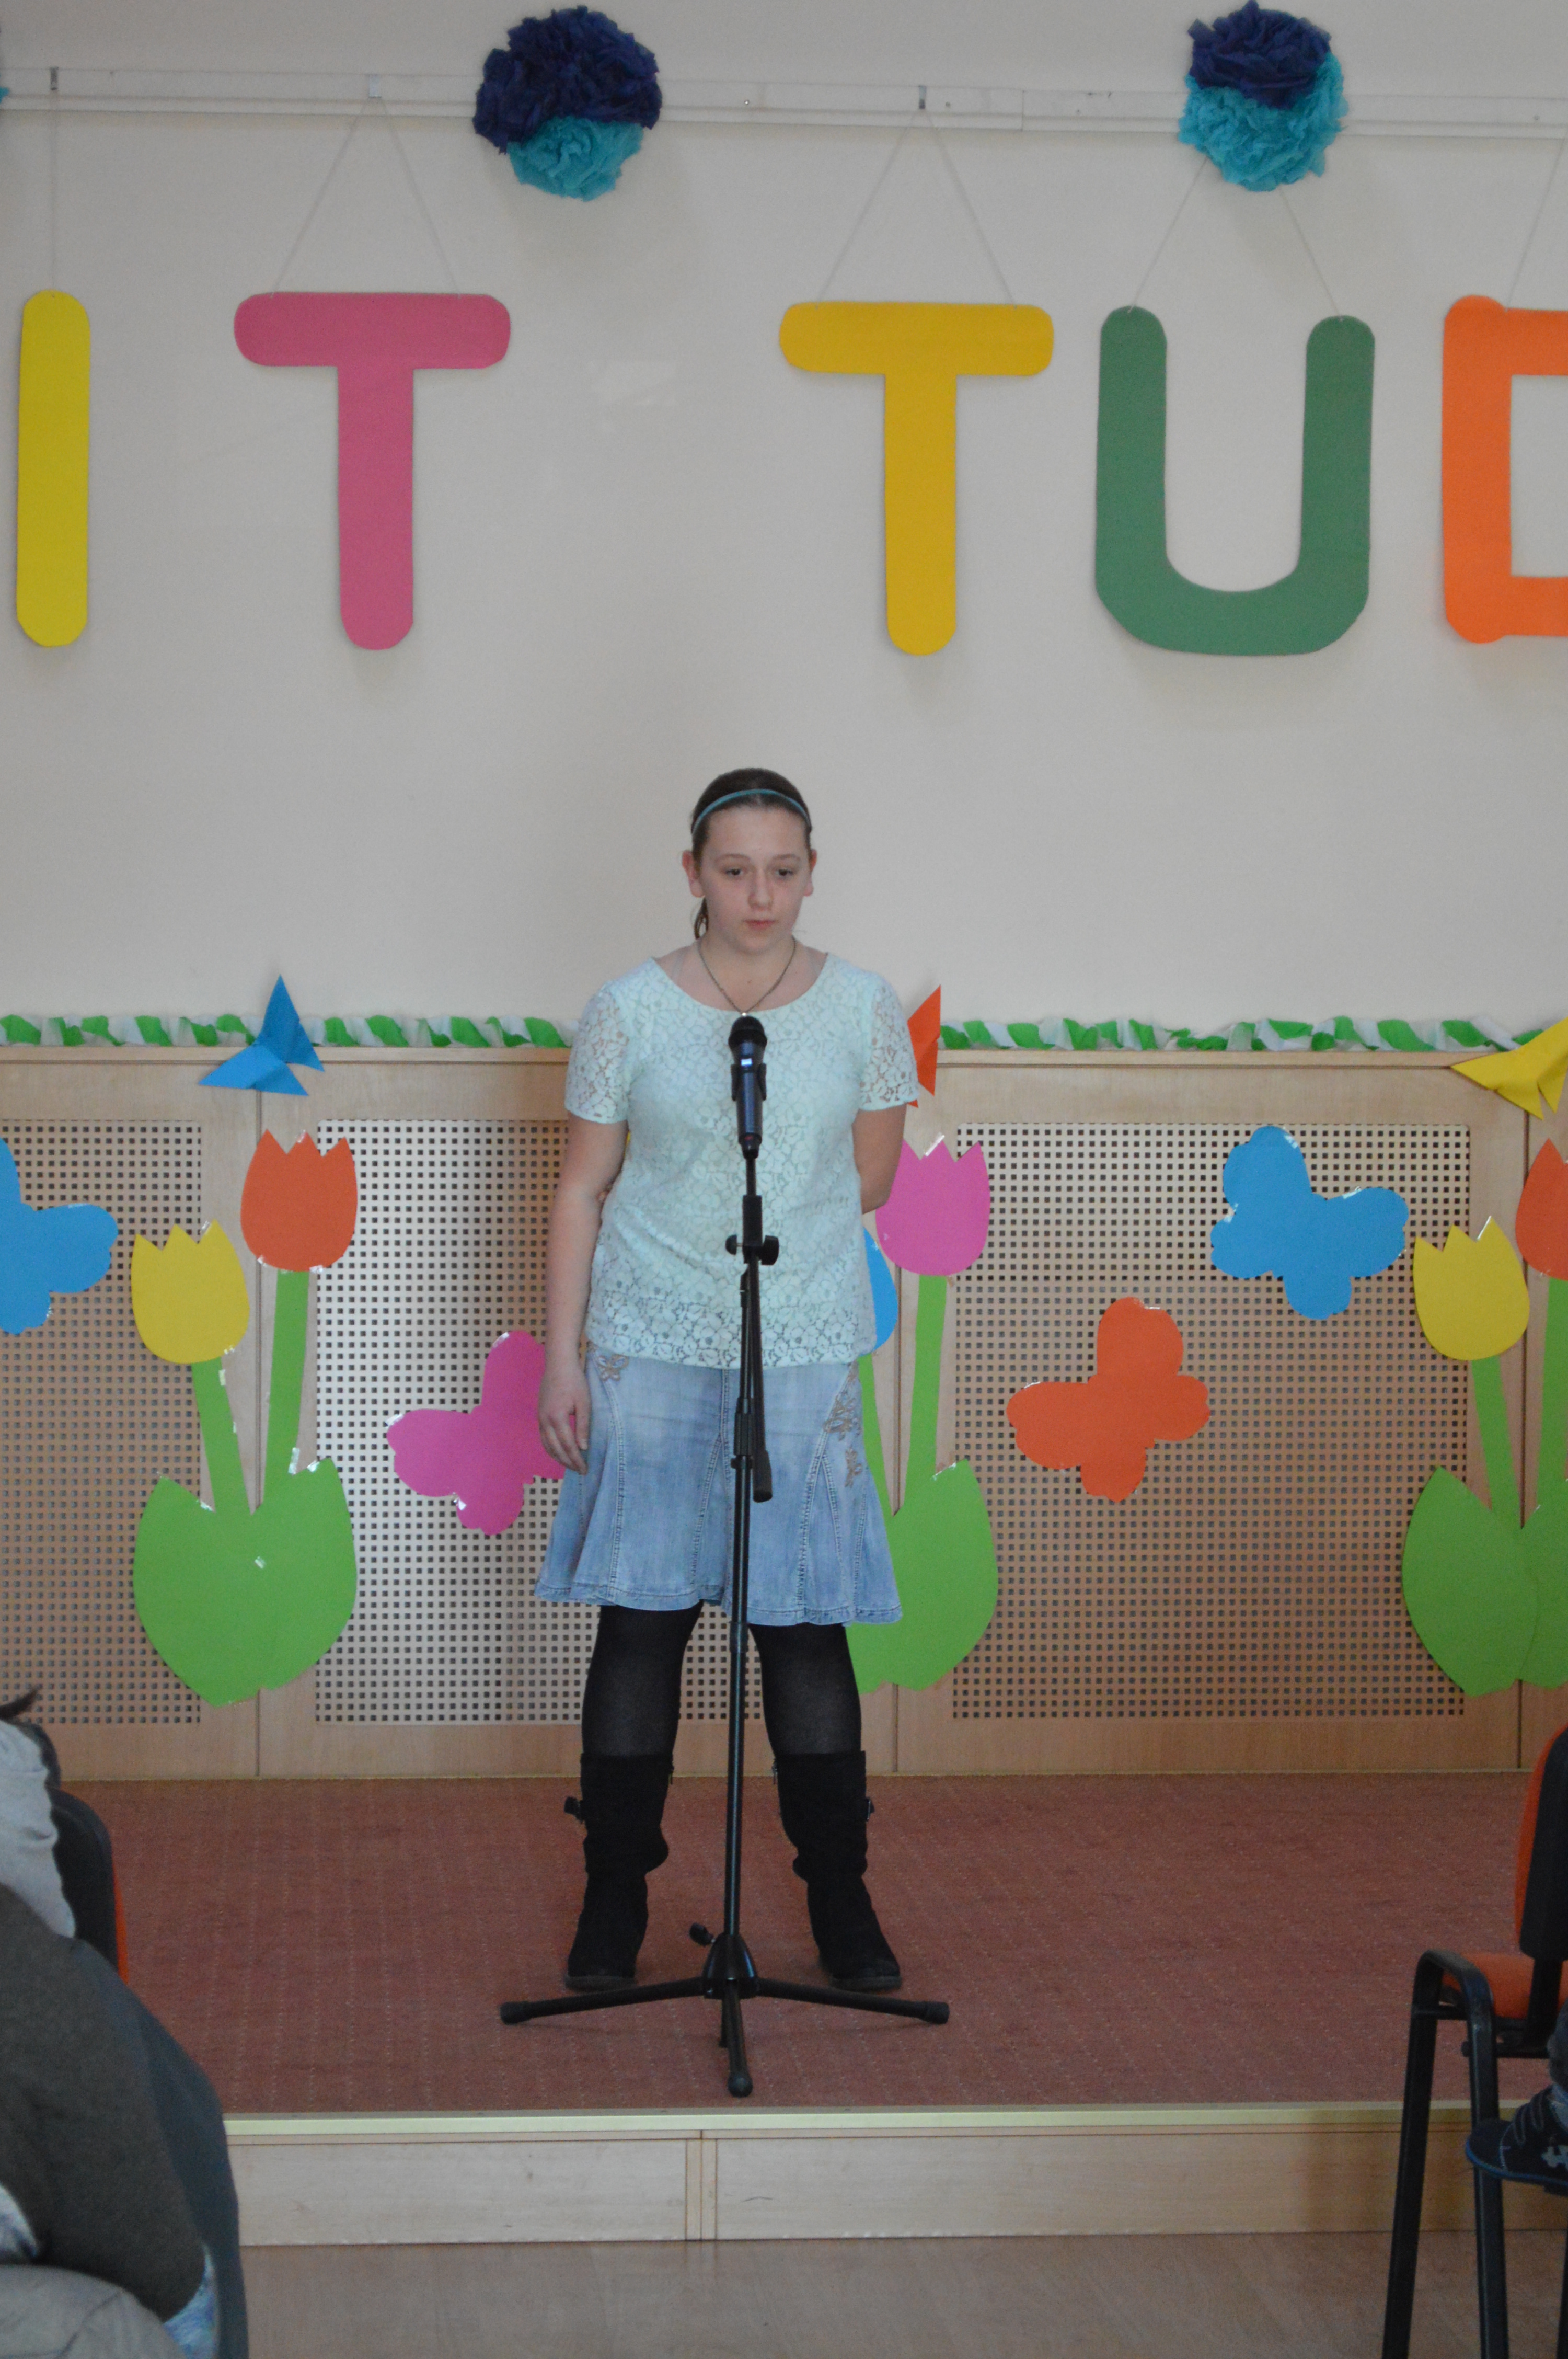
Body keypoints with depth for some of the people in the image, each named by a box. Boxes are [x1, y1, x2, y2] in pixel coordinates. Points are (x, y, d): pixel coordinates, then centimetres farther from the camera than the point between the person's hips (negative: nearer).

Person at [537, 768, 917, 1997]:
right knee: (641, 1616, 2)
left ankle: (841, 1898, 14)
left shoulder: (863, 1008, 1)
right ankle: (616, 1896, 14)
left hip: (806, 1353, 0)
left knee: (808, 1621, 2)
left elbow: (870, 1178, 11)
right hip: (650, 1350, 0)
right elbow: (583, 1190, 2)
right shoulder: (628, 1011, -2)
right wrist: (562, 1360, -1)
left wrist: (776, 1232, 4)